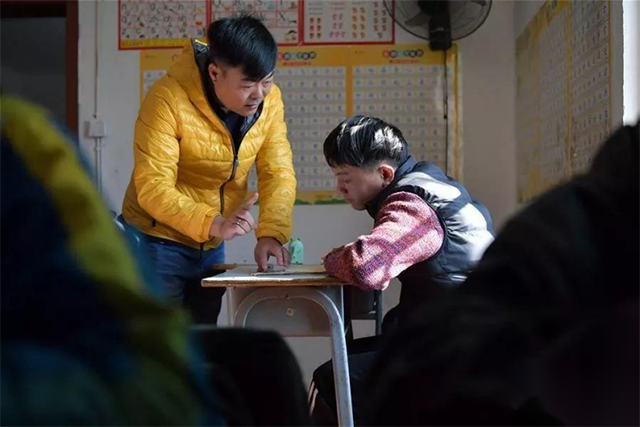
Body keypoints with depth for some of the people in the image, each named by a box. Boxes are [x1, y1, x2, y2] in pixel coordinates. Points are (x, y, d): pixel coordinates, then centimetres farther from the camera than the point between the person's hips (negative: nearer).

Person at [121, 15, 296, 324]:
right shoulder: (169, 99, -24)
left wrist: (271, 232, -26)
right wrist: (214, 224, -41)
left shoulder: (269, 99, -7)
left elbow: (278, 172, -9)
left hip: (211, 245, 6)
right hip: (158, 241, -5)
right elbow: (152, 188, -28)